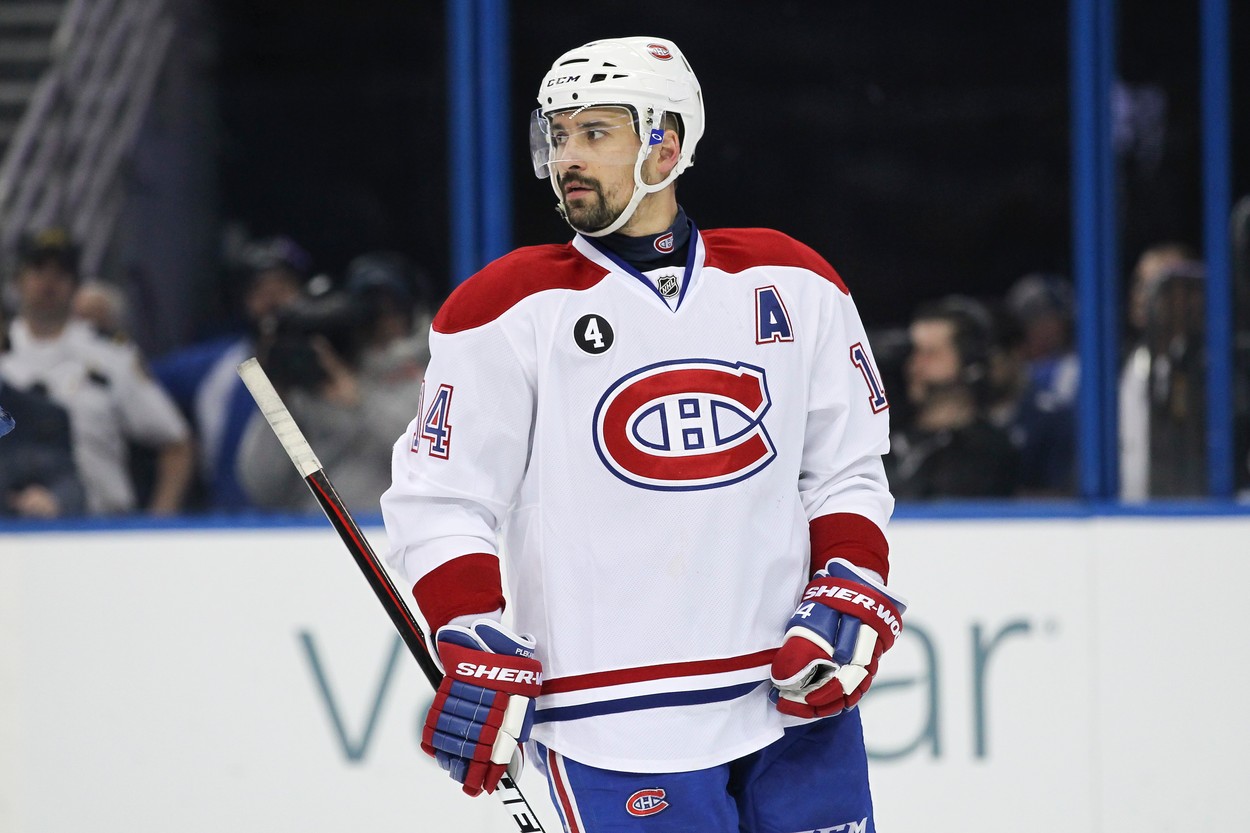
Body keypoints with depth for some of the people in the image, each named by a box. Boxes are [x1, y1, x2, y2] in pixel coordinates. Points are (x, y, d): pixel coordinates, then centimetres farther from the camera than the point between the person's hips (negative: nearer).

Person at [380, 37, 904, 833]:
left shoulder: (790, 283, 8)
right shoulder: (513, 310, -1)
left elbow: (847, 470, 13)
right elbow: (441, 500, -1)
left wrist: (848, 599, -1)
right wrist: (476, 649, -12)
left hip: (792, 700, 3)